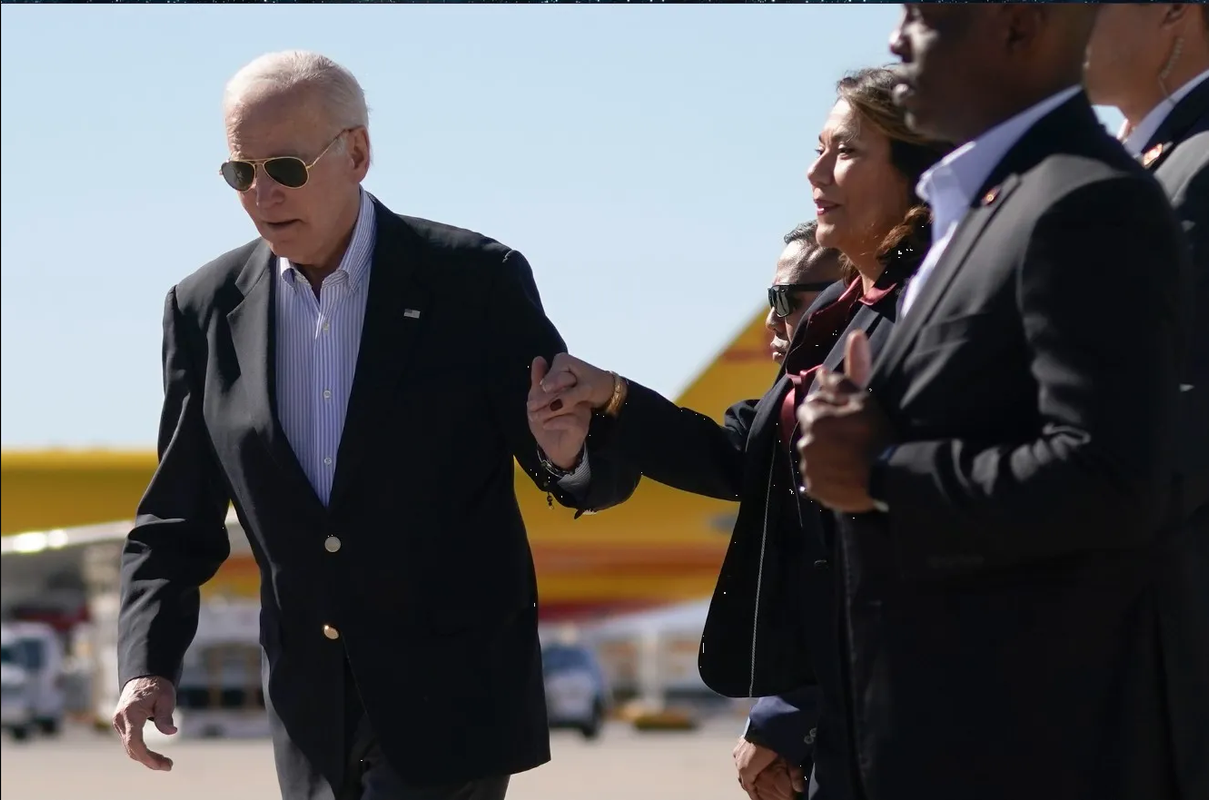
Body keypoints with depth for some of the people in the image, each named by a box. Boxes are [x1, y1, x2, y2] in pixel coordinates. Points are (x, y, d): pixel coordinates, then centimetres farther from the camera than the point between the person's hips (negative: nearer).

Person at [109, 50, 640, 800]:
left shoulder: (477, 281, -6)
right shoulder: (208, 308, 4)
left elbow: (602, 471, -4)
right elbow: (178, 521, 9)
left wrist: (568, 451, -28)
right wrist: (148, 666, -6)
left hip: (456, 700, -4)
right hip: (315, 718, 4)